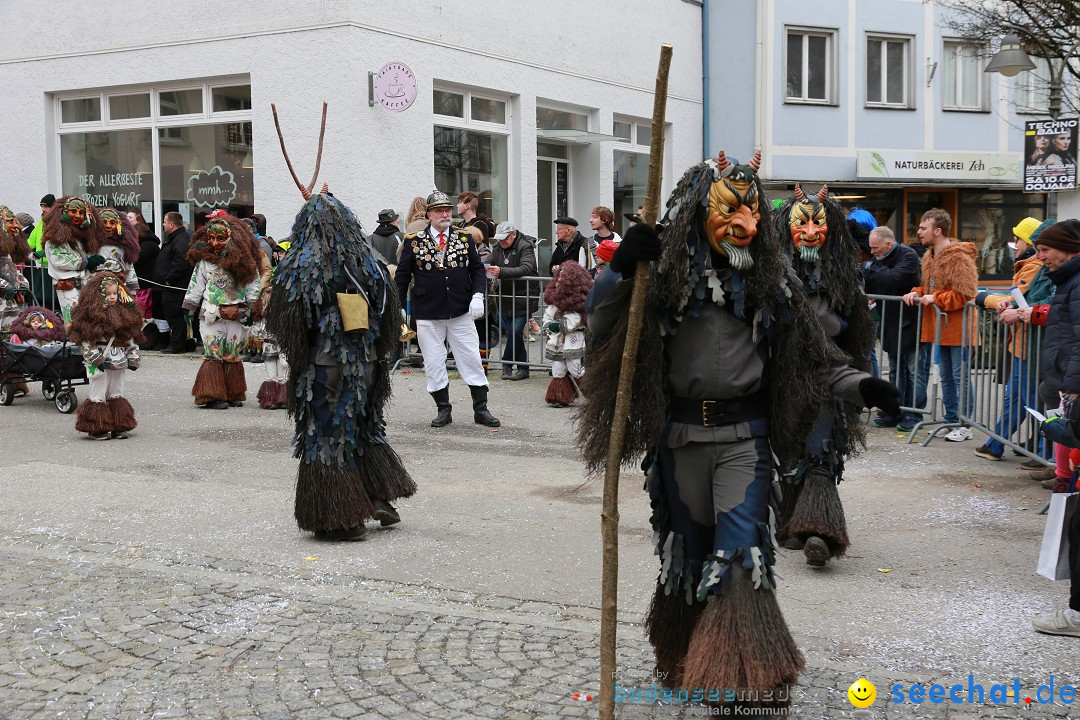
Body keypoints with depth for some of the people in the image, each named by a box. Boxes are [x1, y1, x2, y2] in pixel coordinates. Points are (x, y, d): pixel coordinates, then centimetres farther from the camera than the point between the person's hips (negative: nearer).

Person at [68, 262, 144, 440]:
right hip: (99, 364, -5)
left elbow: (132, 337, 11)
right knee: (98, 397, 1)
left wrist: (133, 357, 7)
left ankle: (118, 427, 20)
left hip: (119, 362, 6)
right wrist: (95, 358, -18)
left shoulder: (125, 312, 6)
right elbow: (84, 340, -14)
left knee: (117, 395, 13)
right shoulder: (91, 315, -12)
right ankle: (98, 430, 7)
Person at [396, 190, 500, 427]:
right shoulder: (414, 241, -1)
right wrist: (399, 308, 0)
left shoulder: (464, 238, 5)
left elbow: (477, 269, 9)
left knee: (472, 359, 3)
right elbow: (402, 275, 3)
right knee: (433, 363, 4)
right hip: (427, 314, -1)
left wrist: (477, 296, -7)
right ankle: (443, 410, 17)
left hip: (461, 311, 1)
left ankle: (481, 409, 12)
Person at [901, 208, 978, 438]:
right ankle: (951, 420, 23)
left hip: (958, 327, -9)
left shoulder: (959, 258, -16)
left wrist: (936, 298, -22)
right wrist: (917, 293, 4)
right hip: (941, 326, 9)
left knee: (960, 376, -3)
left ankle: (965, 426, 4)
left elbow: (966, 294, -20)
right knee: (946, 377, 14)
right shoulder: (930, 256, 13)